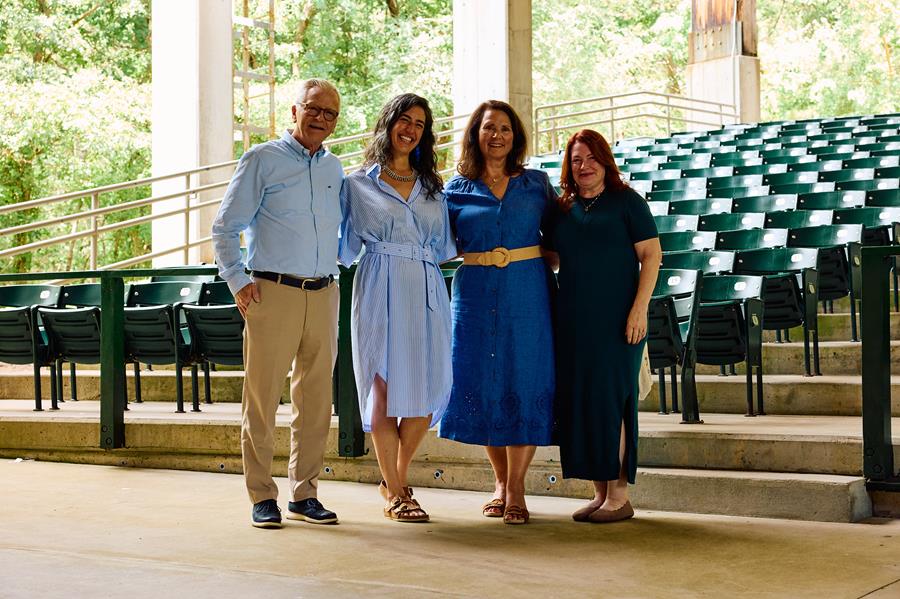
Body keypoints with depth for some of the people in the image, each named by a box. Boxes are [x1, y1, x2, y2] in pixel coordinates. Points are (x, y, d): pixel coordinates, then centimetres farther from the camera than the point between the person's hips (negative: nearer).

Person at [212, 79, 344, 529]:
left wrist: (333, 272, 15)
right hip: (273, 292, -5)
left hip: (323, 295, 5)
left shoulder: (334, 169, 15)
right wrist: (239, 281, -7)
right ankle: (262, 497, 6)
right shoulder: (262, 160, 1)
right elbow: (224, 228, 1)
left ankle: (304, 495, 16)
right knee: (262, 398, -3)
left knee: (316, 400, 7)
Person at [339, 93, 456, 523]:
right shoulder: (358, 184, 8)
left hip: (426, 292, 4)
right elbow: (346, 245, 9)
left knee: (427, 389, 0)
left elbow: (444, 246, 17)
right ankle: (395, 495, 5)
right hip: (380, 292, -4)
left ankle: (396, 480, 21)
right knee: (385, 386, -6)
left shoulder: (432, 186, 19)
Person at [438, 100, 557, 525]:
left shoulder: (536, 184, 9)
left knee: (523, 383, -2)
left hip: (527, 294, 0)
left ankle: (516, 487, 6)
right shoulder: (457, 189, 8)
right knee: (483, 384, 3)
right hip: (476, 295, 1)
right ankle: (500, 482, 19)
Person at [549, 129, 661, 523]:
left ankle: (619, 497, 2)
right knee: (580, 402, 4)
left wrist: (639, 308, -14)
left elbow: (651, 255, -6)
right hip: (573, 320, 5)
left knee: (610, 399, -6)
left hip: (615, 320, -5)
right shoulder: (563, 209, 13)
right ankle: (600, 493, 13)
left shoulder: (625, 201, -1)